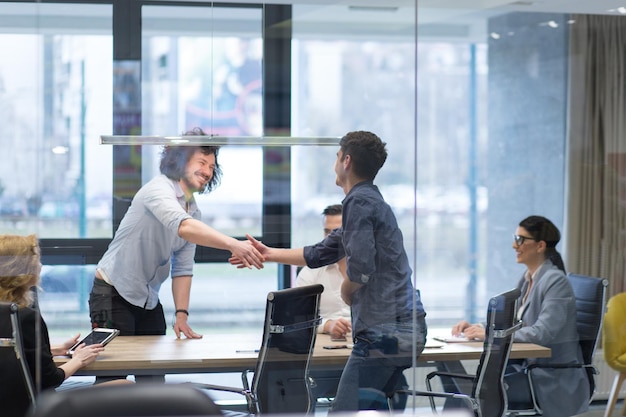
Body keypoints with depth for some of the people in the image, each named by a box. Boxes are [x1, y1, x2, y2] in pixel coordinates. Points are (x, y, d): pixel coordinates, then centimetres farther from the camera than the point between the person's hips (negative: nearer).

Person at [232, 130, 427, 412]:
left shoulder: (360, 202, -10)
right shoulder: (372, 201, 21)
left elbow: (360, 268, -21)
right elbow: (320, 254, 31)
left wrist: (346, 291, 1)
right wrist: (269, 254, 38)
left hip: (384, 330, -10)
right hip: (405, 327, 10)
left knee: (345, 411, -11)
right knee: (372, 408, 15)